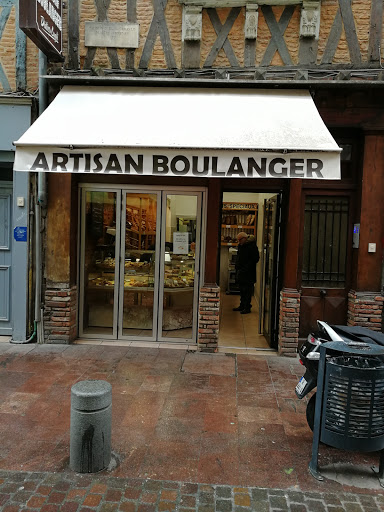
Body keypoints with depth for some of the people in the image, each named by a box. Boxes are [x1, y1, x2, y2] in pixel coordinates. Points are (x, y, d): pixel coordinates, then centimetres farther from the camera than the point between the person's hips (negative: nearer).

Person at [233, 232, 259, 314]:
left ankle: (247, 307, 4)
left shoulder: (252, 246, -14)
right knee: (242, 290, 15)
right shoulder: (240, 246, 12)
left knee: (247, 291, -3)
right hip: (240, 273, 8)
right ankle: (242, 306, 25)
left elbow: (255, 259, -17)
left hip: (248, 274, -8)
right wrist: (237, 267, 10)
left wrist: (245, 268, -19)